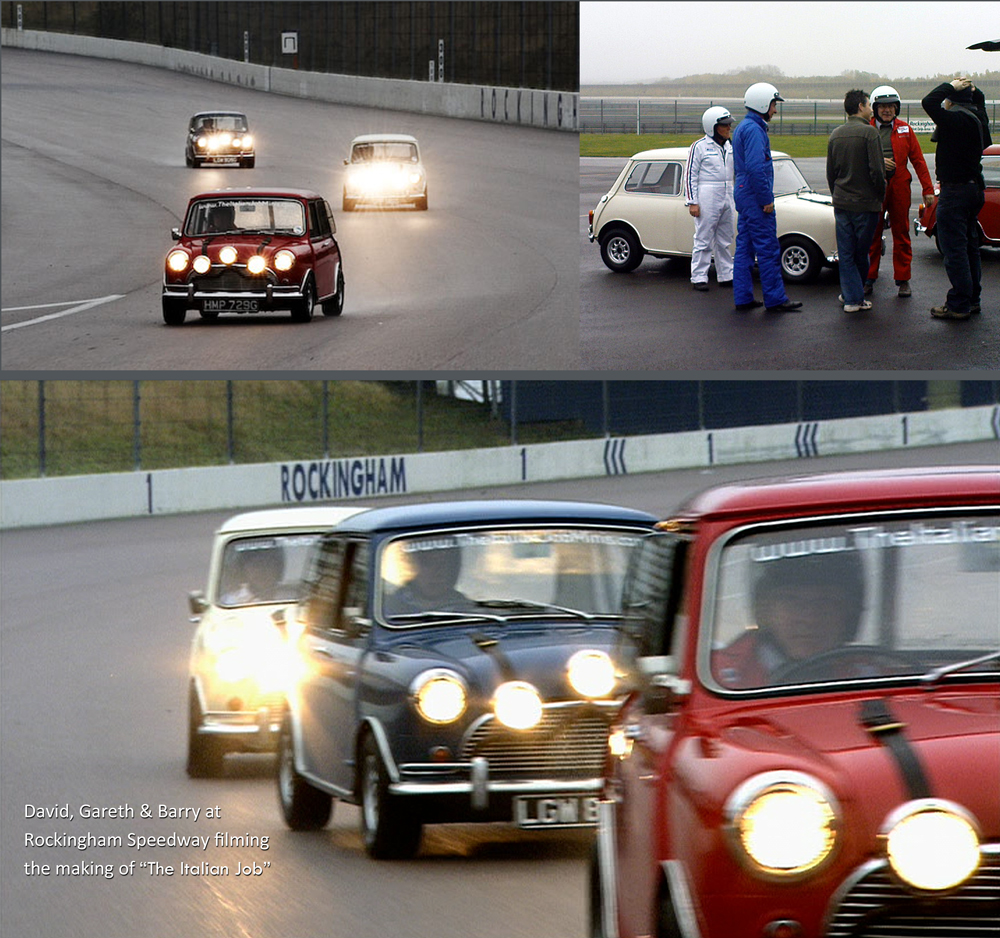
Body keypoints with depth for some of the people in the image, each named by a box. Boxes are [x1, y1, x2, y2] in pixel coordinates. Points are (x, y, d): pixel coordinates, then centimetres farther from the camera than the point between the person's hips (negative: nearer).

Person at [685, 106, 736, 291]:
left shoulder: (728, 146, 12)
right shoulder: (699, 147, -9)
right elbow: (690, 175, -9)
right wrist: (692, 202, -13)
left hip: (727, 198, 7)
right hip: (707, 198, -7)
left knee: (725, 241, 10)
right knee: (704, 239, -4)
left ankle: (726, 276, 17)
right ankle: (699, 278, -1)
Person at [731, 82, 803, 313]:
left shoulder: (743, 128, 16)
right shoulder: (754, 130, -16)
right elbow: (755, 167, -24)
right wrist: (766, 199, -19)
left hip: (744, 196, 10)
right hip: (755, 197, -10)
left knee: (744, 248, 10)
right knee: (768, 250, -6)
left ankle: (743, 298, 12)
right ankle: (775, 299, -5)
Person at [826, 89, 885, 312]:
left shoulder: (835, 135, 7)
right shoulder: (869, 133, -13)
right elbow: (877, 170, -16)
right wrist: (881, 195, -1)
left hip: (841, 202, 5)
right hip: (865, 202, -5)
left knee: (845, 253, 7)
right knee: (861, 253, 8)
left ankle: (851, 297, 4)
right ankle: (855, 295, 17)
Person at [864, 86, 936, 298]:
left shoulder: (904, 130, 7)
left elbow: (918, 160, 7)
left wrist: (927, 189, 2)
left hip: (899, 187, 1)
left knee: (901, 234, 6)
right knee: (872, 235, 3)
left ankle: (903, 280, 12)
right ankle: (869, 279, 11)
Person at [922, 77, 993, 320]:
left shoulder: (956, 119, -19)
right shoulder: (977, 117, 7)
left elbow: (929, 103, -30)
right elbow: (979, 98, 31)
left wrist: (950, 86, -16)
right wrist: (969, 88, 12)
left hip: (956, 190, -9)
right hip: (974, 188, 9)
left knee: (954, 249, -6)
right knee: (969, 246, 17)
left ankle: (958, 305, -5)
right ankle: (972, 299, 24)